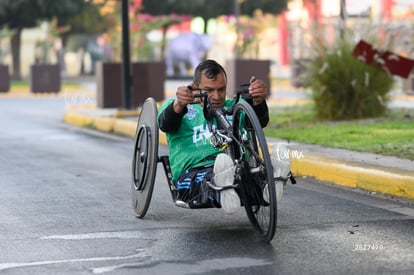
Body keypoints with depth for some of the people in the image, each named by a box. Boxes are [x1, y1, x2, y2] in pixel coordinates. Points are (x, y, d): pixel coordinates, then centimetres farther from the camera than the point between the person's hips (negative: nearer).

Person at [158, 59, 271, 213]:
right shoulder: (175, 106, 22)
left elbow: (259, 121, 7)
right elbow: (166, 124, -2)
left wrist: (259, 101, -18)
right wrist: (179, 105, -26)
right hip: (193, 171, -3)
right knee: (208, 180, -40)